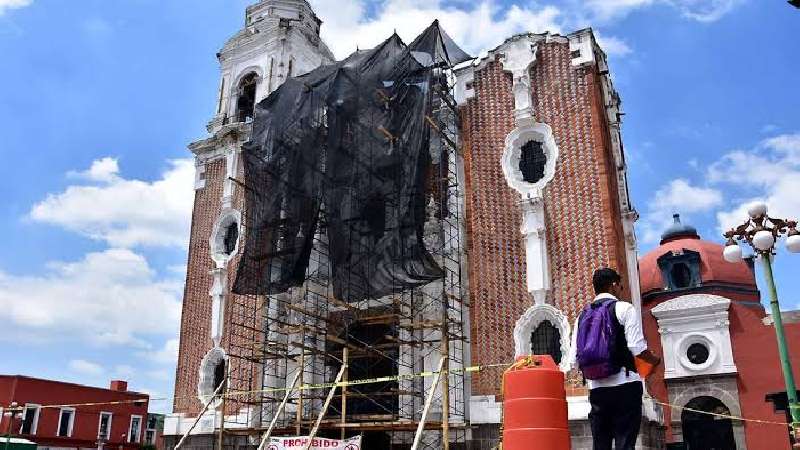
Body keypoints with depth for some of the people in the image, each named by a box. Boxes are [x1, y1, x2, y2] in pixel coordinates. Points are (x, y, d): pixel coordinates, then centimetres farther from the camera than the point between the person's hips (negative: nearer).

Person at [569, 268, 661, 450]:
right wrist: (655, 360, 9)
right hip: (625, 386, -5)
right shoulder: (624, 308, 0)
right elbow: (637, 347, -11)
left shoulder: (582, 315, 14)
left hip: (596, 389, 5)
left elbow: (574, 359, 10)